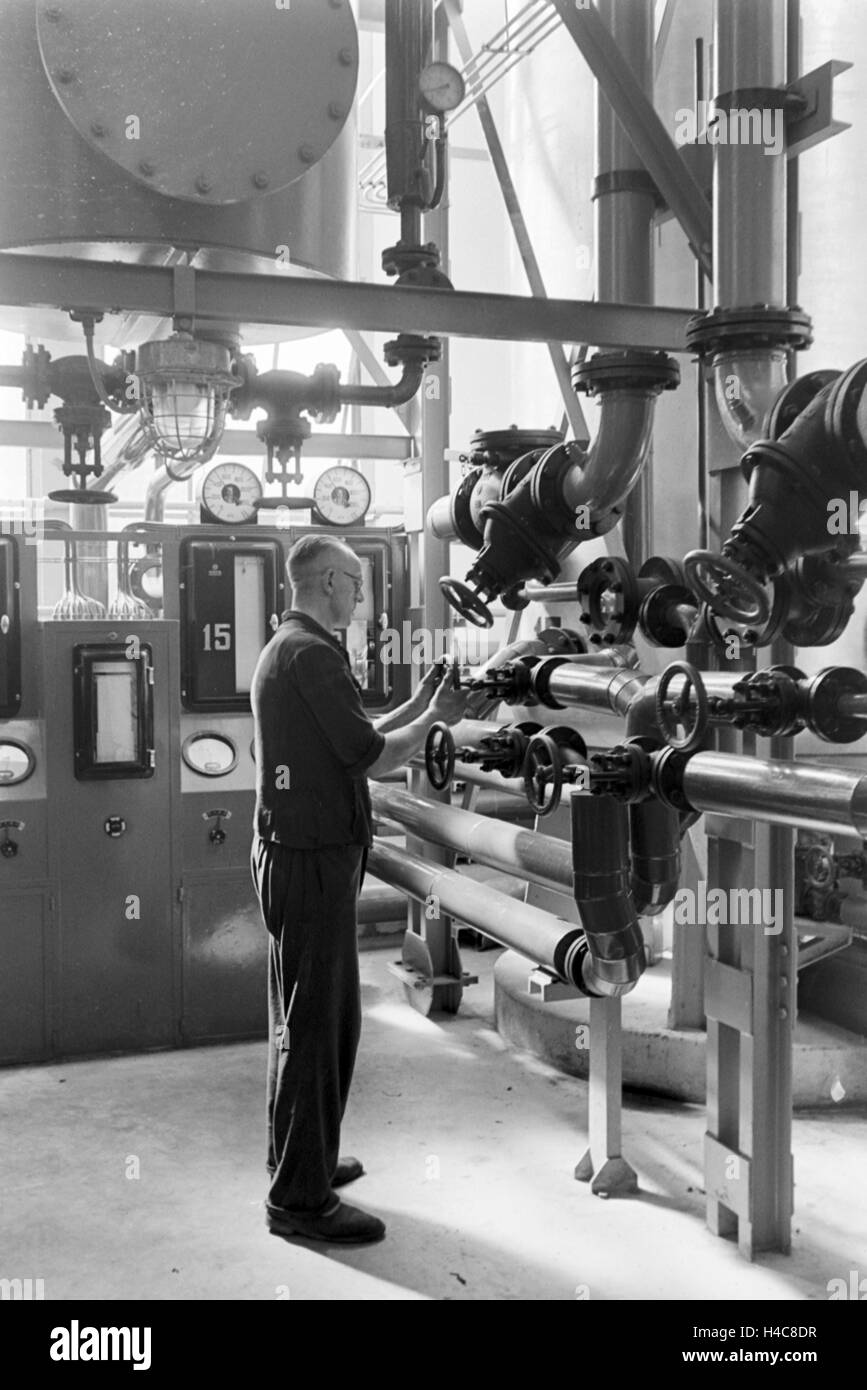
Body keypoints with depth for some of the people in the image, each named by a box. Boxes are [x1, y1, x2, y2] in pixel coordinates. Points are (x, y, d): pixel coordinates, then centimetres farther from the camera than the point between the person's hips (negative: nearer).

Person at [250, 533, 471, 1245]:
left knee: (319, 1016, 19)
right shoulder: (312, 653, -16)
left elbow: (354, 740, 19)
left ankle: (305, 1160, 32)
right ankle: (302, 1199, 5)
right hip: (312, 860, -11)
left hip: (300, 853, 11)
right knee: (314, 1023, -4)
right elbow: (374, 758, -17)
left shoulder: (288, 647, 18)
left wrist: (421, 705, 14)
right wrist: (436, 717, -3)